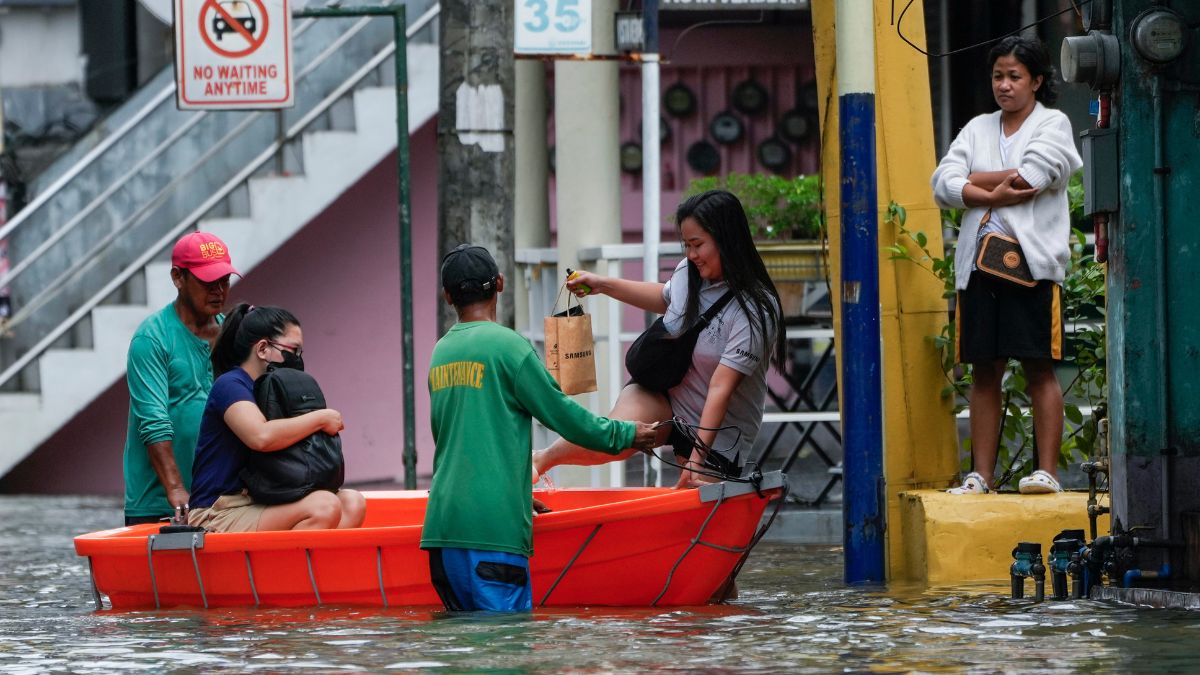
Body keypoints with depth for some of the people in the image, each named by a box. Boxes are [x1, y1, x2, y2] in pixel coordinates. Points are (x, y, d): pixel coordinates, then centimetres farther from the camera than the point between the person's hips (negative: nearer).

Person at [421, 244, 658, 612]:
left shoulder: (441, 353, 15)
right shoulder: (507, 346, -7)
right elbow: (563, 414, -3)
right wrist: (626, 434, 13)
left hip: (443, 522, 7)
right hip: (493, 525, -7)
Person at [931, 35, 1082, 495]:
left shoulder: (1053, 125, 5)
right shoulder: (978, 129, 18)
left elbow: (1032, 176, -13)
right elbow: (944, 185, 4)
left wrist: (975, 181, -1)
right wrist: (997, 194, -11)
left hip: (1032, 261, -4)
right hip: (979, 262, 5)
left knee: (1039, 368, -5)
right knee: (984, 371, 4)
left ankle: (1047, 471, -5)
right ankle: (981, 475, 5)